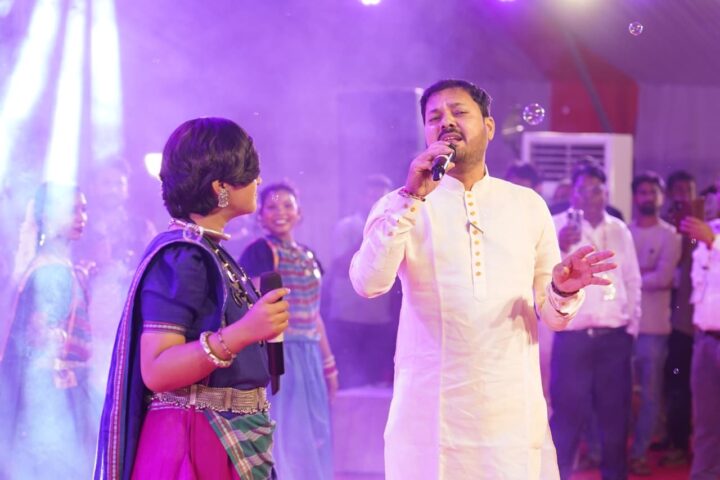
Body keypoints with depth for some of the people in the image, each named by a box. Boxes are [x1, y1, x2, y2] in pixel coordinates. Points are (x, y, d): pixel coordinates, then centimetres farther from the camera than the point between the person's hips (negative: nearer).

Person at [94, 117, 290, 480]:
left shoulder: (209, 254, 11)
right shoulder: (180, 259, -16)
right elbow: (156, 371, -24)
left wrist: (265, 322, 32)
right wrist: (240, 333, -33)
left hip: (234, 440, 9)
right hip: (197, 445, -9)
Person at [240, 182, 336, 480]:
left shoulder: (308, 257, 15)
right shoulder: (259, 251, -7)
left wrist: (328, 364, 19)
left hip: (308, 359, 7)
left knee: (310, 440, 9)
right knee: (282, 438, -5)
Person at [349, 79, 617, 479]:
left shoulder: (529, 204, 9)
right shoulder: (401, 204, 3)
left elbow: (552, 315, 9)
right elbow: (369, 283, -15)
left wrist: (563, 291, -13)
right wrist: (410, 198, -23)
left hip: (514, 412, 2)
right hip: (430, 412, -2)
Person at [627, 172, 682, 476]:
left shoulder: (670, 236, 1)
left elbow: (664, 278, -10)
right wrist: (648, 274, -11)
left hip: (653, 325, -1)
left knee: (650, 394, 4)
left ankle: (639, 453, 13)